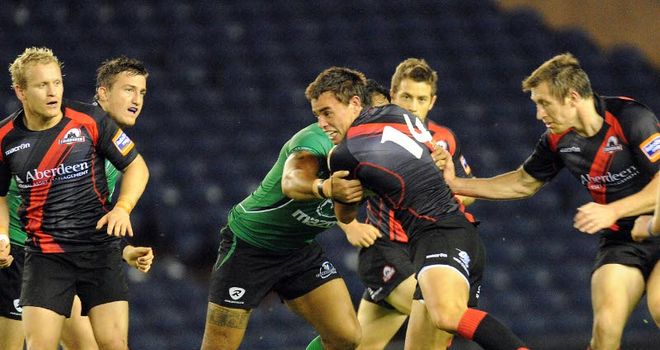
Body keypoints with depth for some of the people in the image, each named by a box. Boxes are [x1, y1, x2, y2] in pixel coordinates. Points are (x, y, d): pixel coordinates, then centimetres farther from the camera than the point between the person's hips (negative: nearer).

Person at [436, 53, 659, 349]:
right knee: (605, 326, -16)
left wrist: (613, 210, -27)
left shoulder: (631, 118, -18)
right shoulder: (557, 139, 1)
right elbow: (523, 183, 18)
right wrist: (455, 183, 13)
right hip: (619, 241, 5)